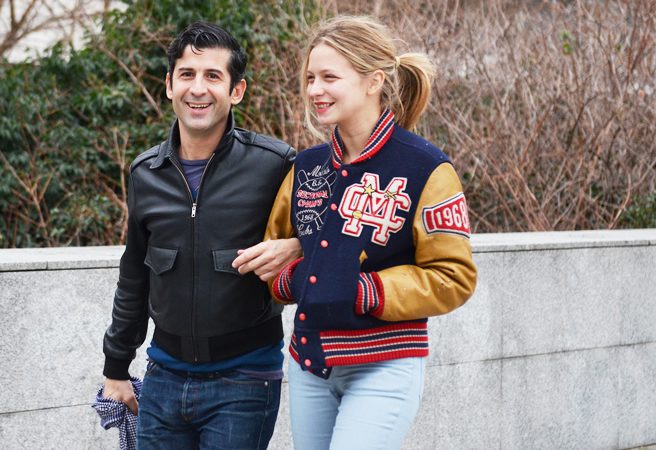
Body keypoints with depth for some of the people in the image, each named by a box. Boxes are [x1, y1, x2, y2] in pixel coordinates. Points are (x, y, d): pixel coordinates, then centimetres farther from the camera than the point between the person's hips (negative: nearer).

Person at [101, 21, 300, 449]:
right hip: (164, 377, 4)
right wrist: (116, 368, 19)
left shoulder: (275, 165, -10)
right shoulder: (146, 173, 5)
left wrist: (296, 247, -21)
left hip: (244, 381, -4)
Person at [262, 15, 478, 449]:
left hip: (384, 372, -6)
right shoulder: (307, 168, 7)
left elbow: (453, 278, -9)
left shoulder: (425, 169, -10)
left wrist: (363, 293, -18)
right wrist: (291, 279, -3)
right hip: (309, 367, 6)